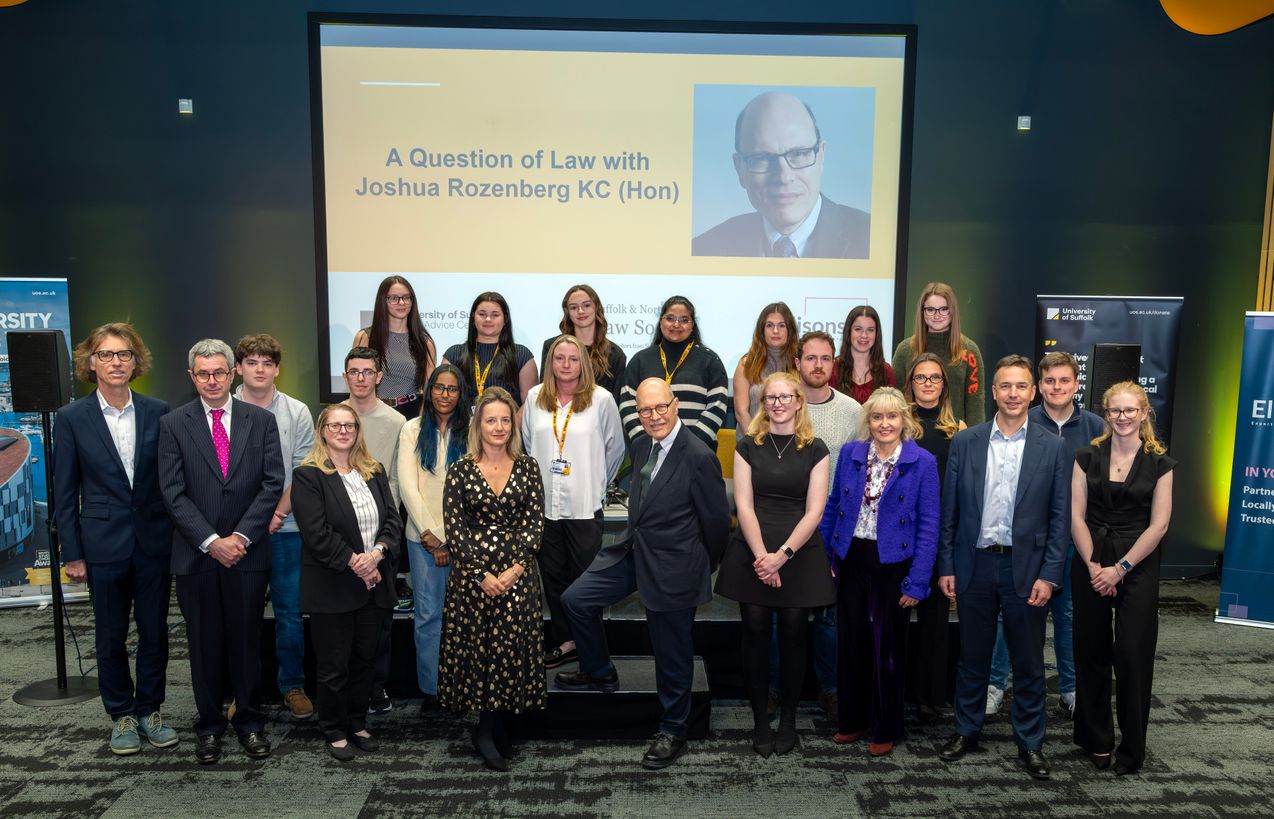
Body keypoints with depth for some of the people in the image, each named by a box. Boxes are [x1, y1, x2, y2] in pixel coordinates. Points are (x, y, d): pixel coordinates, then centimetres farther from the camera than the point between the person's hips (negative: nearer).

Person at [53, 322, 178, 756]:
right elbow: (65, 493, 0)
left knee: (155, 632, 10)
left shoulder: (158, 412, 0)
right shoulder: (72, 418, -2)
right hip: (104, 544, -1)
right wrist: (72, 554, -2)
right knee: (111, 638, 11)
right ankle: (121, 716, 27)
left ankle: (150, 710, 27)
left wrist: (179, 538, 1)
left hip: (154, 541, 1)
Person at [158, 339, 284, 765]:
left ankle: (249, 721, 24)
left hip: (248, 552, 0)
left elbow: (273, 483, -2)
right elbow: (174, 493, -4)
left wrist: (241, 537, -11)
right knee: (204, 644, 10)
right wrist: (211, 541, -13)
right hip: (196, 554, 0)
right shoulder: (173, 424, 2)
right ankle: (209, 725, 25)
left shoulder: (261, 421, 3)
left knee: (247, 640, 9)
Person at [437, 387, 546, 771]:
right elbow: (454, 529, -4)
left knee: (512, 649, 1)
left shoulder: (527, 467, 3)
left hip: (519, 574, 1)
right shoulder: (461, 470, 0)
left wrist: (514, 570, -11)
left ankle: (489, 732, 19)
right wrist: (482, 575, -11)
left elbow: (535, 523, 0)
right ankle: (491, 731, 21)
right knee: (477, 649, 4)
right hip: (473, 575, -1)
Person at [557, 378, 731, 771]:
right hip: (633, 551, 8)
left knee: (672, 653, 8)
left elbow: (717, 520, -11)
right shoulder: (641, 446, 4)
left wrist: (703, 568, 2)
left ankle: (672, 731, 29)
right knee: (575, 599, 9)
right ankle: (600, 674, 32)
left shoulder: (699, 458, -21)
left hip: (672, 567, -7)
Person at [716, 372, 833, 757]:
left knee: (792, 638, 6)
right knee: (756, 637, 3)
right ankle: (760, 721, 16)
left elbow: (814, 511, -3)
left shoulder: (815, 449, 3)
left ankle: (788, 719, 22)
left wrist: (781, 556, -12)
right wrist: (761, 556, -12)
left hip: (799, 556, 0)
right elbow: (744, 505, -1)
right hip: (752, 556, 1)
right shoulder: (748, 446, 6)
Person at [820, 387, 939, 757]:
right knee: (851, 643, 12)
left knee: (888, 648, 10)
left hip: (893, 564, -3)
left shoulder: (922, 462, -8)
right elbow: (833, 508, 8)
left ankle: (885, 729, 27)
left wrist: (917, 582, -11)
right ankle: (851, 720, 30)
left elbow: (928, 526, -7)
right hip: (851, 560, 3)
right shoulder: (850, 454, 1)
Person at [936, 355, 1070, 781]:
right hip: (974, 565, 1)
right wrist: (946, 567, 0)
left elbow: (1060, 517, -1)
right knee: (972, 657, 13)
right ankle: (966, 730, 30)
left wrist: (1049, 575, -7)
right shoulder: (965, 442, 0)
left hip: (1025, 567, -1)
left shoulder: (1052, 448, -1)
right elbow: (949, 511, 2)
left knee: (1028, 662, 10)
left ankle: (1030, 742, 26)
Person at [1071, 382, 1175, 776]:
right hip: (1091, 563, 2)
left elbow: (1159, 525, -5)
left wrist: (1120, 568, -10)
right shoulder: (1088, 458, 3)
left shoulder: (1159, 463, 0)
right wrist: (1093, 566, -8)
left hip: (1137, 567, -1)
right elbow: (1076, 516, 0)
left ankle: (1132, 748, 18)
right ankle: (1096, 740, 23)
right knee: (1091, 654, 8)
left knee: (1133, 657, 1)